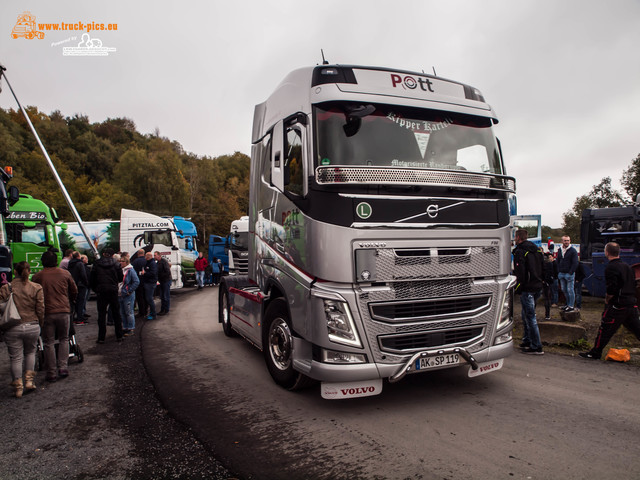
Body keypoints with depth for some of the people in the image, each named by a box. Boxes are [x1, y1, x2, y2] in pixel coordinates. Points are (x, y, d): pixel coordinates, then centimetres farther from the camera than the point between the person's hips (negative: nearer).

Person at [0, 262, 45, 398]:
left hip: (12, 329, -1)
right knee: (30, 352, 23)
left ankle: (18, 387, 15)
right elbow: (40, 310, -1)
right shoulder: (36, 288, -3)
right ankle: (30, 380, 17)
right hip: (32, 327, 1)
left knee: (15, 357, 9)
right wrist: (39, 325, 14)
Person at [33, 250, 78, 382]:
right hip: (64, 311, 1)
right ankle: (63, 368, 7)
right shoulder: (65, 273, 3)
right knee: (64, 340, 15)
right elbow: (74, 291, 10)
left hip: (47, 312, -1)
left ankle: (51, 373, 8)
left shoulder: (37, 276, -1)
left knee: (49, 343, 6)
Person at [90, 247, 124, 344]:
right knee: (116, 313, 8)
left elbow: (92, 279, 1)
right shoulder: (115, 264, -1)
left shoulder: (96, 264, -1)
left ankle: (101, 338, 5)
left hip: (101, 291, 0)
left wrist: (95, 289, 14)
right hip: (113, 290, 1)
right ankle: (119, 336, 11)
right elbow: (120, 278, 2)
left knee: (101, 314, 5)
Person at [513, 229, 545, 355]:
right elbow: (542, 269, 19)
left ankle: (536, 347, -2)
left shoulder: (520, 252, -12)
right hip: (537, 287, 9)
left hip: (527, 289, -9)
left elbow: (520, 272, -18)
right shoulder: (536, 250, 15)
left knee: (530, 318, -4)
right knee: (527, 316, 19)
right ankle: (527, 341, 27)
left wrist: (518, 289, -11)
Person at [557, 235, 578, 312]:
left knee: (570, 290, -2)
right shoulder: (559, 250, 11)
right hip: (561, 274, 6)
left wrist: (570, 273, -16)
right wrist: (559, 272, 8)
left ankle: (571, 306, 4)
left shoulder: (573, 251, -7)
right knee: (564, 290, 11)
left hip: (569, 274, -6)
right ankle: (568, 304, 22)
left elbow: (575, 263, -10)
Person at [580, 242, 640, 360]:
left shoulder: (610, 268, -13)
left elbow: (611, 289, -20)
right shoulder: (627, 266, 13)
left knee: (605, 329, 2)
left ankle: (595, 353, 10)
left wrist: (607, 300, -4)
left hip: (617, 306, -7)